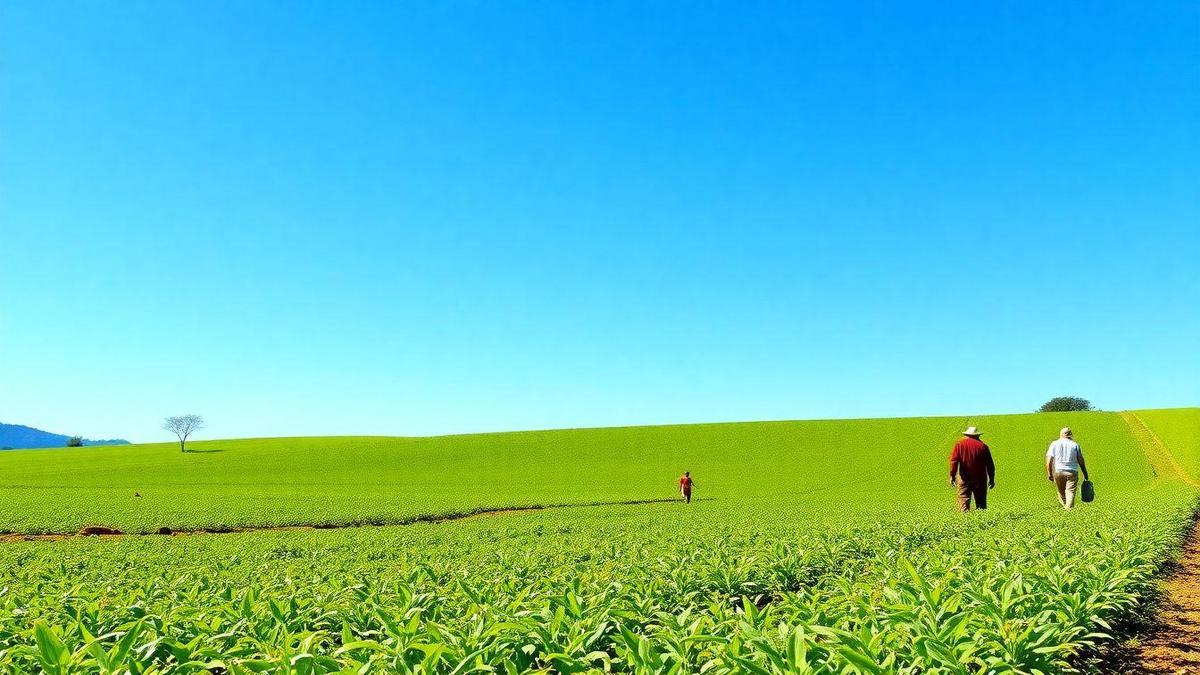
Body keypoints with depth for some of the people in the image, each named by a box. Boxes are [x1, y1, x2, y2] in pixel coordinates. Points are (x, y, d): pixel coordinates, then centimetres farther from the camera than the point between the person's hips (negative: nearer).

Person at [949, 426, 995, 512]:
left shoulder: (959, 444, 3)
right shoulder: (983, 446, 4)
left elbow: (954, 461, -6)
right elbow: (990, 464, 5)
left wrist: (952, 476, -5)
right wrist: (991, 479, 11)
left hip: (964, 478, -1)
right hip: (980, 478, 1)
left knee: (963, 499, -5)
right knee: (981, 502, 8)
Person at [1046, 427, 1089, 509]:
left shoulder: (1054, 444, 6)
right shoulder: (1075, 445, 6)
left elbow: (1049, 460, -2)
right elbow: (1081, 461, 5)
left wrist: (1049, 473, 1)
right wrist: (1085, 474, 13)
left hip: (1058, 471, 1)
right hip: (1072, 472, -1)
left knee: (1061, 492, 15)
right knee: (1070, 492, -4)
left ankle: (1064, 506, 19)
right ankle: (1069, 508, -15)